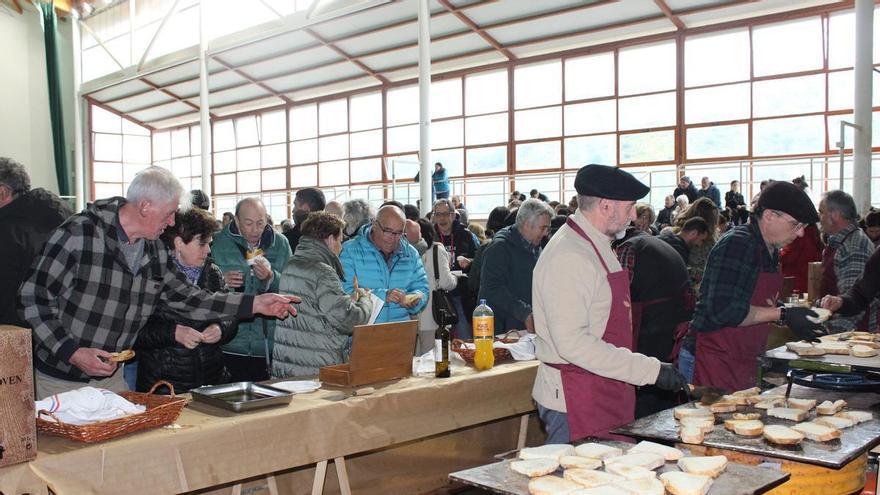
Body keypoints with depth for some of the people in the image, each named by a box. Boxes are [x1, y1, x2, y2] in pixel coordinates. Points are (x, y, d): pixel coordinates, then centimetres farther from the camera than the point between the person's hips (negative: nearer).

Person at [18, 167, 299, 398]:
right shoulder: (79, 234, -19)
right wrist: (72, 352, -22)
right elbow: (34, 296, -16)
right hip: (58, 380, -6)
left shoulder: (155, 253, 2)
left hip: (110, 377, 6)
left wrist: (255, 304, -2)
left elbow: (187, 299, 5)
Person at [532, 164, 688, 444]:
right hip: (574, 401, -9)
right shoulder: (568, 257, -20)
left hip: (604, 395, 9)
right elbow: (572, 343, -25)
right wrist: (650, 370, -23)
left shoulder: (597, 246, 14)